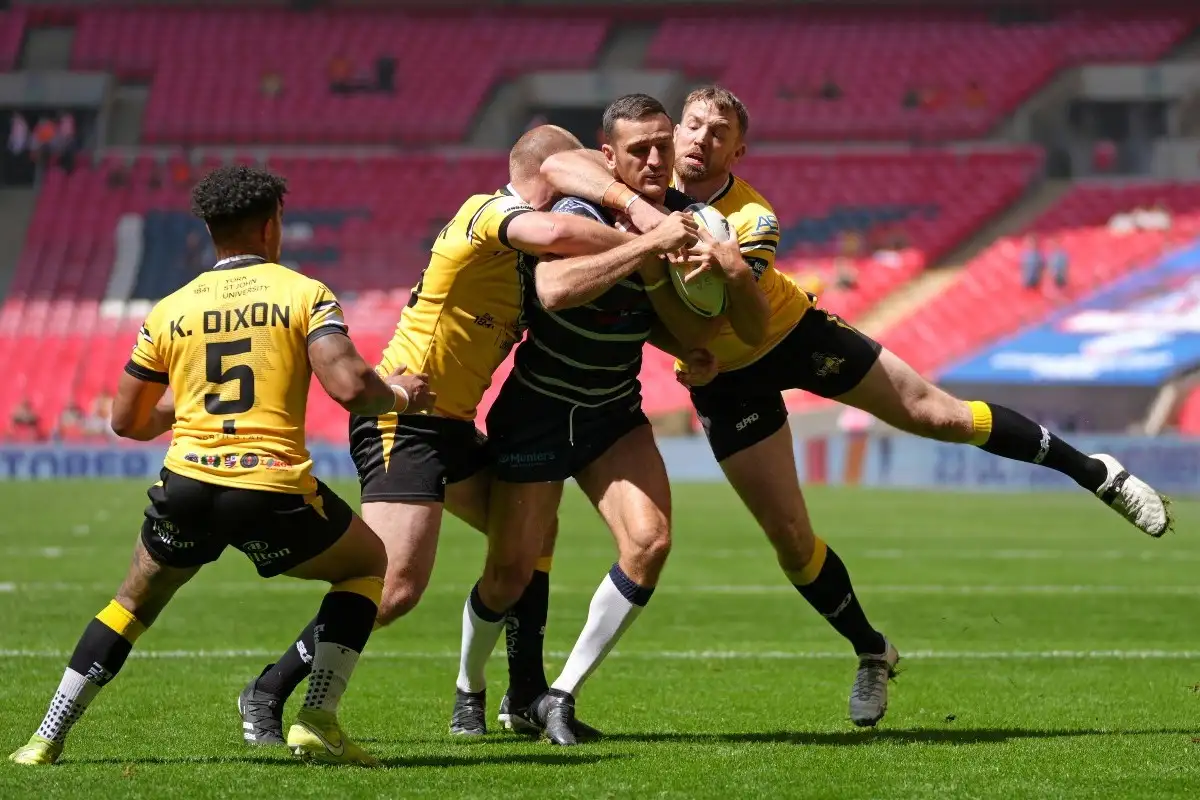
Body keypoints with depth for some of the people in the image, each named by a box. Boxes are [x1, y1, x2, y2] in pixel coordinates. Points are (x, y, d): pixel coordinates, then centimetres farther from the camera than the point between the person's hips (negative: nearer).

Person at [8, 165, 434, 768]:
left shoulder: (169, 311, 12)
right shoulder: (304, 293, 2)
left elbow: (127, 421, 17)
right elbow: (349, 386, -11)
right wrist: (398, 396, 10)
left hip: (186, 486, 3)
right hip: (274, 489, -3)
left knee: (134, 601, 27)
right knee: (369, 566, 22)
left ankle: (46, 740, 20)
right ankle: (317, 723, 9)